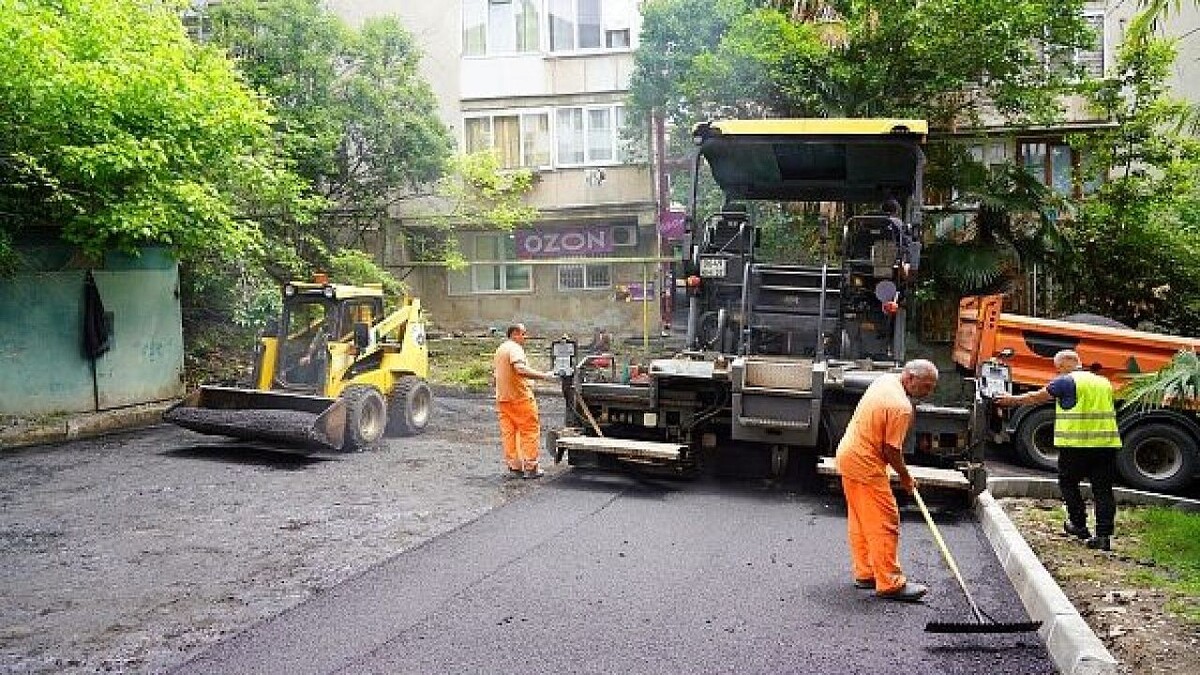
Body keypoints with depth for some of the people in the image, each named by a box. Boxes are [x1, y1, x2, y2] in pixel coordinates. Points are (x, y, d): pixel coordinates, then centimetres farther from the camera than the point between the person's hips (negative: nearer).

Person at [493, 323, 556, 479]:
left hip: (502, 398, 9)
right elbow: (521, 369, -31)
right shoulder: (515, 348, -14)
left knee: (508, 432, 10)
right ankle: (530, 467, -1)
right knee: (530, 431, -1)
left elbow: (494, 375, 23)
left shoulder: (499, 349, 16)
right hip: (521, 397, -9)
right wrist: (544, 376, -32)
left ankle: (514, 465, 14)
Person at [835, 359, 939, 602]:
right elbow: (891, 451, -18)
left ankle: (864, 574, 24)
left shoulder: (886, 380, 6)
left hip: (848, 454, 10)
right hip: (866, 466, -10)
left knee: (860, 522, 16)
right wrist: (905, 477, -1)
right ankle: (890, 584, 0)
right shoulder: (902, 408, -23)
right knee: (885, 524, -4)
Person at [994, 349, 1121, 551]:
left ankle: (1079, 525, 18)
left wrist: (1012, 400, 20)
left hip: (1076, 444, -5)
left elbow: (1036, 397, 5)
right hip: (1107, 443, 5)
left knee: (1068, 483, 14)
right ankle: (1104, 535, 3)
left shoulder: (1066, 382, -4)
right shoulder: (1104, 382, 15)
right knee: (1103, 489, 5)